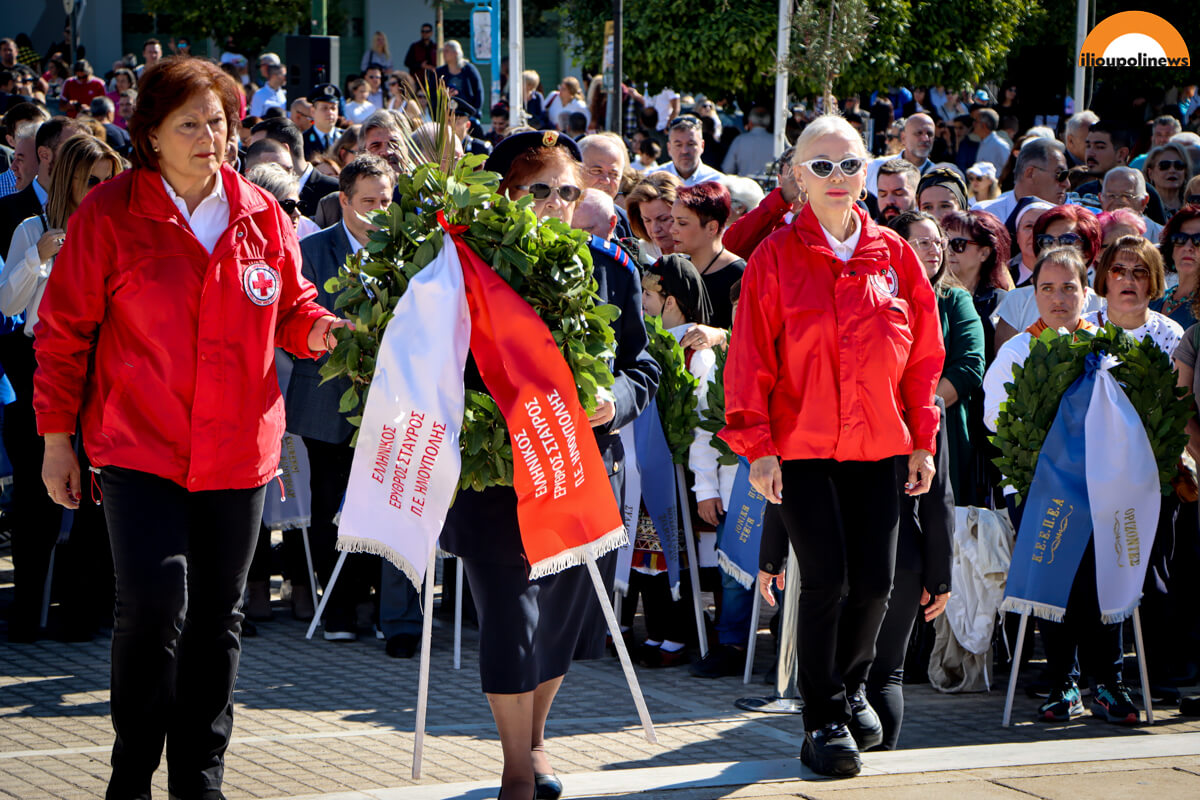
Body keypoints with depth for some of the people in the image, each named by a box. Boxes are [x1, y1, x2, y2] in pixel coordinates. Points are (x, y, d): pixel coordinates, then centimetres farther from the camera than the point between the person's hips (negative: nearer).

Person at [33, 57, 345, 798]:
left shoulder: (261, 215, 5)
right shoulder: (109, 215, -5)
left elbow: (290, 305, 16)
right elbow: (64, 332, 0)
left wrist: (314, 328, -9)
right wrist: (57, 437, 0)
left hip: (237, 450, 4)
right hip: (139, 447, -4)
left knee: (218, 615, 10)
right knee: (155, 605, -14)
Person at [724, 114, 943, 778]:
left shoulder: (893, 255, 7)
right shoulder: (776, 257, -2)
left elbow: (922, 357, 10)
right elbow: (750, 359, -3)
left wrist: (923, 442, 7)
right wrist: (757, 445, -9)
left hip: (876, 447, 3)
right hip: (800, 445, -3)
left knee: (875, 579, 1)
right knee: (826, 578, -8)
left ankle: (850, 684, 29)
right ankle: (824, 718, 7)